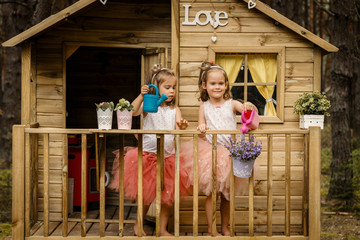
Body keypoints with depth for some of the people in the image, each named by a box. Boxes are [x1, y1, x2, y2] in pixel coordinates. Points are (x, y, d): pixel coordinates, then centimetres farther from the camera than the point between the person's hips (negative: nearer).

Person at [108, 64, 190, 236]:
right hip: (148, 156, -3)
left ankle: (163, 229, 23)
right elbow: (132, 112, -23)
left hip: (168, 156, 4)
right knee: (147, 195, 7)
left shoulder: (174, 110, 5)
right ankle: (138, 224, 30)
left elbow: (178, 128, -8)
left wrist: (182, 126, -29)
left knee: (168, 196, 8)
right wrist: (142, 95, -33)